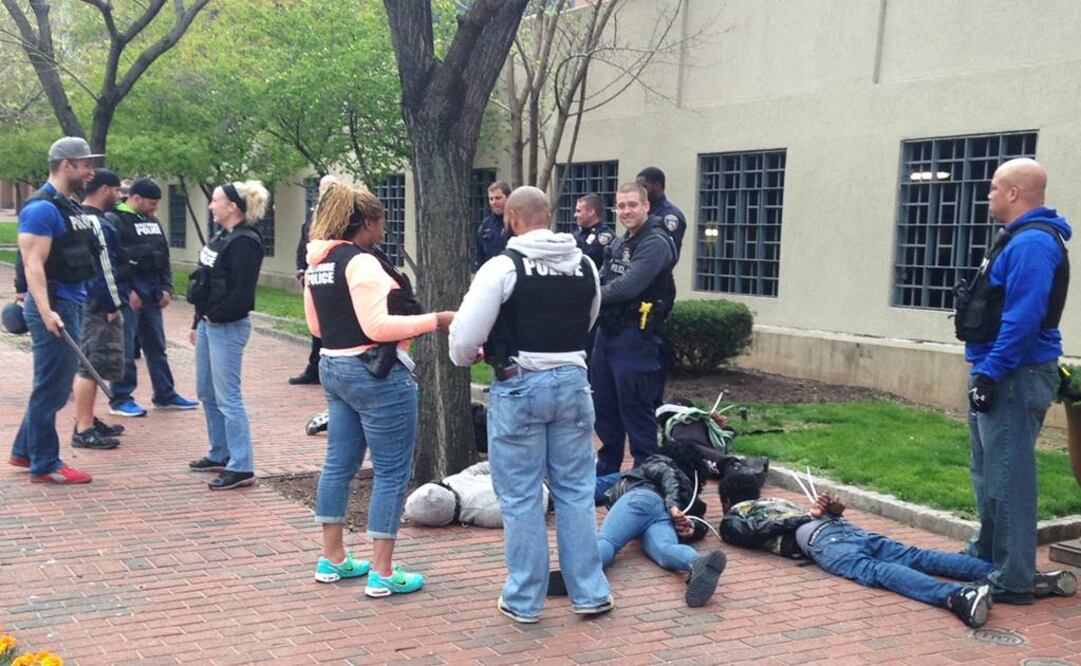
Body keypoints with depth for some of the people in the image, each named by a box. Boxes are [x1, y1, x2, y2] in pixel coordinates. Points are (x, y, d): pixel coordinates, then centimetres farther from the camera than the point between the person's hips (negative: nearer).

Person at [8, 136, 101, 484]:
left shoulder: (70, 206, 15)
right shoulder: (42, 208, -15)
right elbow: (33, 263, -21)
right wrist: (45, 311, -29)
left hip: (72, 305, 10)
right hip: (55, 306, -10)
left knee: (56, 385, 17)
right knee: (51, 387, -2)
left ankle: (24, 451, 29)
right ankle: (45, 465, 7)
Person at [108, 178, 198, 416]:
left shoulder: (152, 221, 15)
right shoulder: (115, 221, -10)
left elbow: (164, 257, 19)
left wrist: (166, 288, 9)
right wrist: (127, 292, -19)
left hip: (151, 293, 8)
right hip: (128, 293, -8)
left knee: (157, 346, 13)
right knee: (125, 349, -3)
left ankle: (165, 395, 22)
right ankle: (120, 399, 5)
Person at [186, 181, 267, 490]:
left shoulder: (245, 242, -16)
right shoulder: (222, 237, 14)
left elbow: (241, 291, -23)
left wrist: (216, 316, -14)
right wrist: (198, 322, 17)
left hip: (227, 327, -10)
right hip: (208, 323, 10)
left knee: (227, 396, -9)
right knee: (207, 392, 17)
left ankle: (241, 467, -5)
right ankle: (220, 454, 30)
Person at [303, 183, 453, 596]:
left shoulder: (317, 264, 10)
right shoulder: (363, 262, -18)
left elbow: (316, 325, 17)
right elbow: (378, 326, -23)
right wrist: (434, 321, -19)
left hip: (334, 368, 9)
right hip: (376, 374, -9)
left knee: (339, 462, 16)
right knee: (392, 472, -1)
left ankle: (332, 558, 26)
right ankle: (382, 573, 2)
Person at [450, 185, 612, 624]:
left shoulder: (503, 267, -12)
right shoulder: (585, 266, 5)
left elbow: (465, 336, -13)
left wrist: (466, 357, 8)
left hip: (519, 386, -4)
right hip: (572, 381, 5)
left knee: (521, 497, 5)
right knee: (576, 490, 13)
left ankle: (523, 600, 14)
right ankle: (590, 592, 19)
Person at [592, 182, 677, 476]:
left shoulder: (655, 243, -14)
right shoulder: (619, 244, 16)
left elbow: (628, 286, -22)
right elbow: (600, 281, 16)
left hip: (635, 338, -9)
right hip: (606, 333, 9)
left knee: (636, 414, -2)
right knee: (604, 410, 17)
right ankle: (606, 472, 30)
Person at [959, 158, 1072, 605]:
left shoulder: (1032, 242, -17)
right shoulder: (1022, 238, 17)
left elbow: (1023, 318, -25)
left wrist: (991, 373, -24)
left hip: (1015, 377, -11)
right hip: (1001, 372, 11)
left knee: (1008, 479, -8)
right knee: (988, 472, 20)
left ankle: (1013, 580, -2)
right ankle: (987, 555, 32)